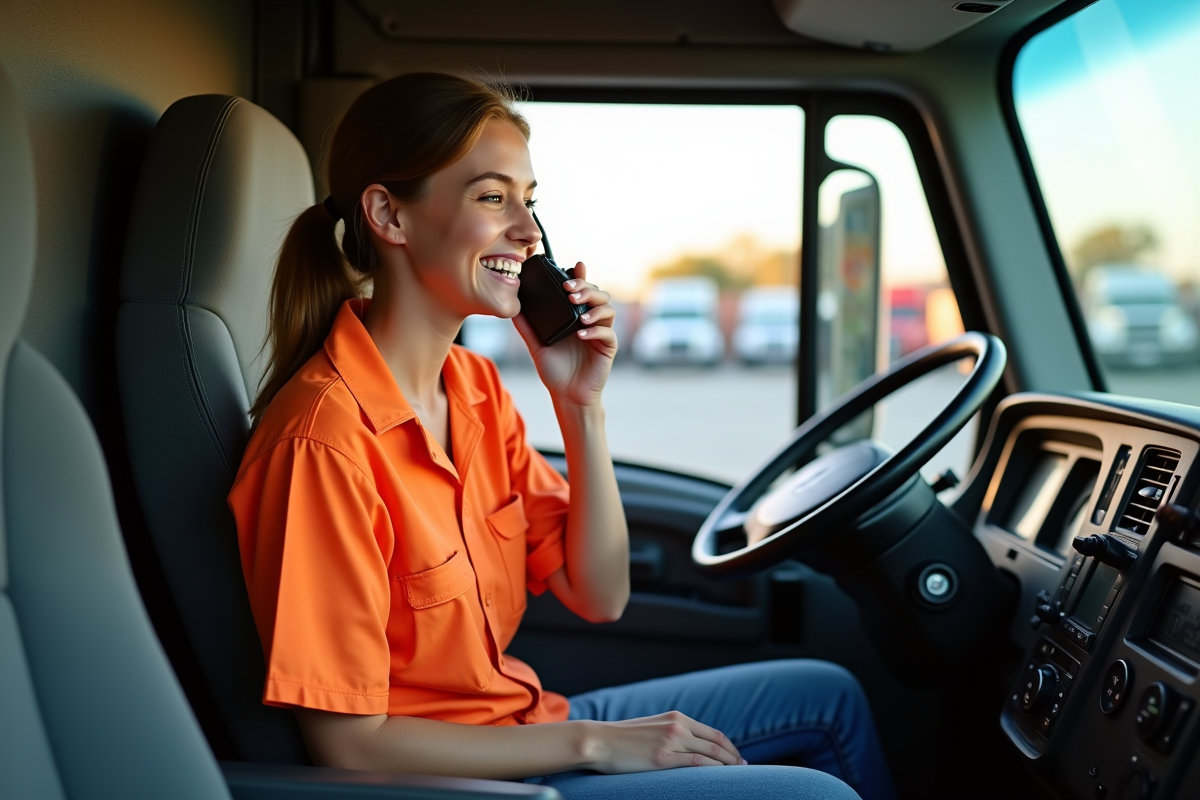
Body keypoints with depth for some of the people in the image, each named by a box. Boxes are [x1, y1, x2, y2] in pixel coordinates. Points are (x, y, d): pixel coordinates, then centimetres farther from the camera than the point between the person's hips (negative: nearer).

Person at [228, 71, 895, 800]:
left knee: (828, 697, 14)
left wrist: (581, 407, -11)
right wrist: (591, 741, -18)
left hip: (517, 730, 8)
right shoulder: (325, 440, -27)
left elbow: (598, 597, 1)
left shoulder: (476, 385, 0)